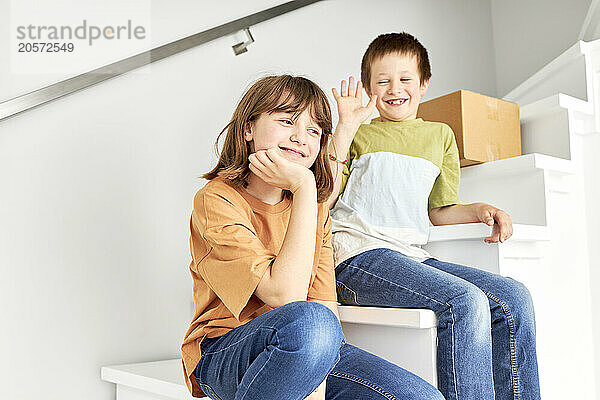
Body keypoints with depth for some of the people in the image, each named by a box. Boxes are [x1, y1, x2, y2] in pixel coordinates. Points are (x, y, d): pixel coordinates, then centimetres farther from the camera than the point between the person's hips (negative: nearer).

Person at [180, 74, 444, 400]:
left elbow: (326, 306, -2)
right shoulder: (216, 200, -12)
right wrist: (304, 187, -22)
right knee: (309, 321, -38)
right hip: (223, 356, -5)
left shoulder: (317, 211, 8)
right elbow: (285, 294, -23)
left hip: (308, 354, 5)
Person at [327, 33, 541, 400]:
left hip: (412, 256, 5)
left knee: (514, 299, -13)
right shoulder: (357, 135, 11)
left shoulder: (440, 135, 24)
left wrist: (480, 210, 5)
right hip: (359, 255, -5)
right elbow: (325, 198, -4)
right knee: (465, 303, -28)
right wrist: (346, 128, -5)